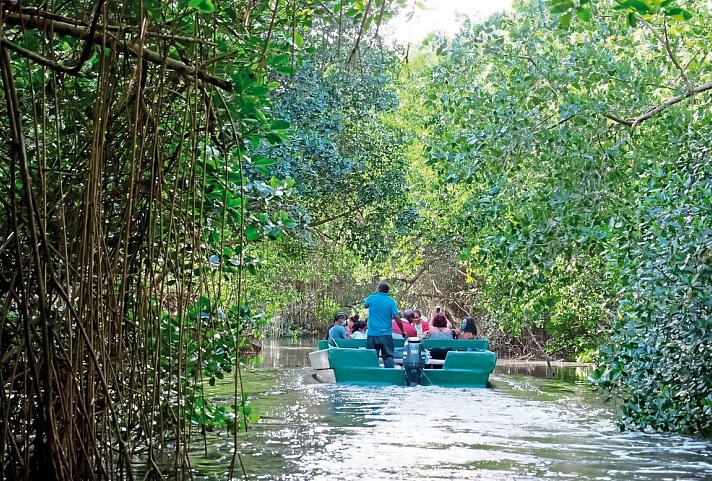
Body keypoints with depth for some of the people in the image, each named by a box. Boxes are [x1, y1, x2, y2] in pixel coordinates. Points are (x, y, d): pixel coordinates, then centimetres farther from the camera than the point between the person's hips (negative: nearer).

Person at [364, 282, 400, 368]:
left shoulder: (371, 298, -1)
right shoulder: (390, 301, -1)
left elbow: (364, 305, 21)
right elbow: (396, 317, -8)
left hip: (372, 334, 0)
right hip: (386, 334, 0)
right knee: (388, 357, 4)